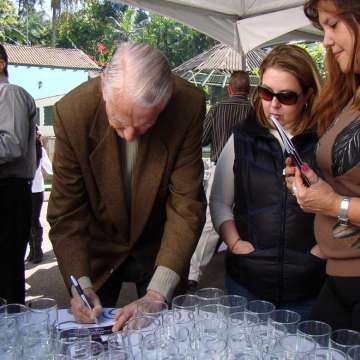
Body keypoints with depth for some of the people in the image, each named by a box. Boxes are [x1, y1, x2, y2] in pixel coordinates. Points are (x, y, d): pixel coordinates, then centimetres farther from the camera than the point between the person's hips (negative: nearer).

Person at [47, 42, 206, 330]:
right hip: (97, 250, 1)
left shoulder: (189, 106, -27)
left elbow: (187, 206, -24)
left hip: (158, 247, 0)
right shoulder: (72, 111, -25)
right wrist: (81, 283, -26)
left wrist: (158, 293, -30)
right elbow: (66, 211, -16)